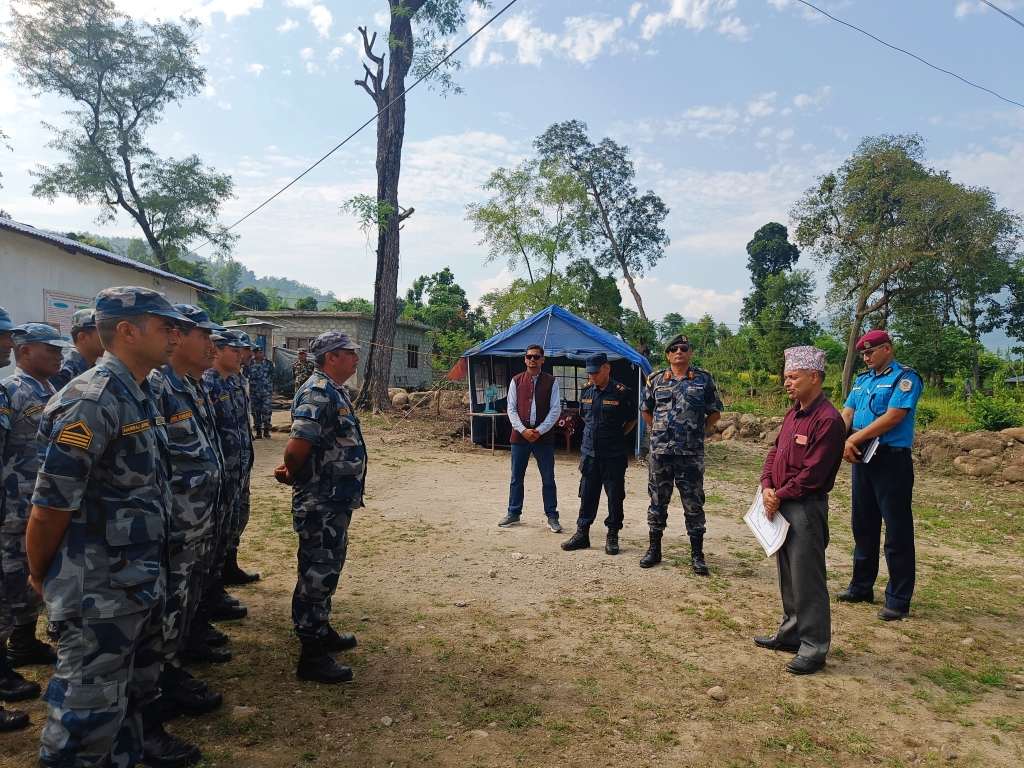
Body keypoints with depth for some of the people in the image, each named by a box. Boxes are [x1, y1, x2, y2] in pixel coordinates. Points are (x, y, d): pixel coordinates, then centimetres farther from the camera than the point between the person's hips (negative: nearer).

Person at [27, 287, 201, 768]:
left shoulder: (136, 395, 6)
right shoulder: (91, 402, -24)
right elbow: (50, 508, -22)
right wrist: (40, 576, -7)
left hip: (140, 580, 9)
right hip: (99, 592, -9)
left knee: (140, 676, 28)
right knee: (90, 706, 8)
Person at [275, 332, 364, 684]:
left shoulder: (334, 391, 12)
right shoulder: (318, 393, -21)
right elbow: (296, 447, -29)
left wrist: (292, 472, 5)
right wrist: (292, 476, -9)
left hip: (335, 500, 10)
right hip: (320, 502, -10)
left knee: (328, 567, 21)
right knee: (317, 573, 0)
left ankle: (321, 629, 38)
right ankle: (311, 656, 12)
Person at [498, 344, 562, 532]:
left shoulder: (551, 382, 1)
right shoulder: (516, 381, 4)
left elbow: (555, 410, -4)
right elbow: (511, 409, 1)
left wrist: (539, 431, -12)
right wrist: (523, 430, -11)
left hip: (544, 436, -1)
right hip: (519, 435, 2)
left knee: (548, 479, 4)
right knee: (516, 478, 10)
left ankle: (552, 517, 14)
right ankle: (514, 514, 22)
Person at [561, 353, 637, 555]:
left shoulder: (622, 392, -11)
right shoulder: (586, 391, 4)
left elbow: (632, 420, 1)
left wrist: (616, 437, 2)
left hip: (614, 455, -4)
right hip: (589, 453, 5)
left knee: (615, 496, 5)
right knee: (587, 494, 11)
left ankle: (612, 535, 18)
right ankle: (582, 533, 21)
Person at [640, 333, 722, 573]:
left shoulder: (704, 379, 1)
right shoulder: (656, 380, 5)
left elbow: (715, 412, 9)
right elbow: (646, 410, 17)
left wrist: (698, 431, 5)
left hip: (691, 453, -1)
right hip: (660, 452, 2)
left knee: (693, 504, 4)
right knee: (658, 501, 10)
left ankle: (697, 554, 15)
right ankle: (654, 549, 21)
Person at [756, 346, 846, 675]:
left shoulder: (827, 419, -17)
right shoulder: (794, 413, 12)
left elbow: (813, 473, -20)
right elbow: (775, 452, 13)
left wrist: (780, 496, -12)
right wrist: (767, 487, -2)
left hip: (806, 508, -9)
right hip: (781, 505, 9)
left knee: (807, 580, 0)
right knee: (787, 575, 18)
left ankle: (814, 649, 12)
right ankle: (791, 633, 33)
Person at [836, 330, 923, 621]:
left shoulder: (905, 378, -7)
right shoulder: (862, 380, 14)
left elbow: (893, 417, -19)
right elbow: (847, 413, 6)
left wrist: (856, 437, -15)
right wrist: (843, 441, -12)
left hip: (892, 459, -8)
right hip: (863, 458, 8)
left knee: (897, 530, -1)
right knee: (863, 525, 15)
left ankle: (898, 599, 7)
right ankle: (861, 586, 27)